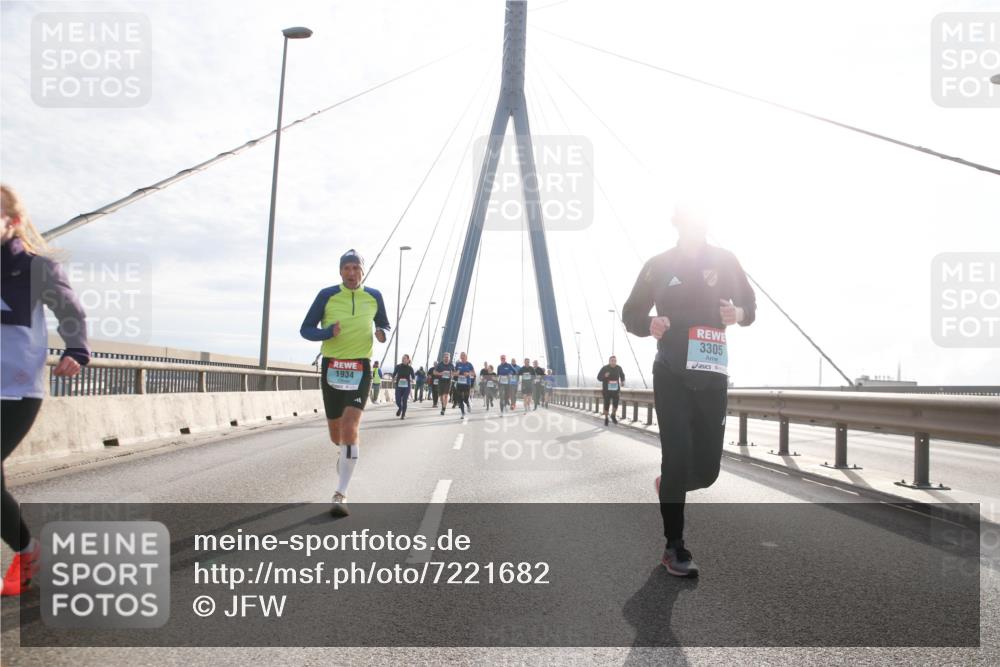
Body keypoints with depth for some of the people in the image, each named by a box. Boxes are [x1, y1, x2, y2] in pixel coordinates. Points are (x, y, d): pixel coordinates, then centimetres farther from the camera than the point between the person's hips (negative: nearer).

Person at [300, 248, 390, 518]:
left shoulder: (374, 296, 5)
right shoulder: (326, 295, 1)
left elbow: (384, 324, 20)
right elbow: (306, 329, 3)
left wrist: (382, 333, -5)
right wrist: (327, 332, -17)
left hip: (360, 368, -1)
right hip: (332, 366, 1)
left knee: (350, 427, -17)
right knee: (336, 433, 10)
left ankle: (341, 494, -12)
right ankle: (345, 452, 50)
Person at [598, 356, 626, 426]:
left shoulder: (619, 368, -4)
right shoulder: (604, 368, -12)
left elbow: (622, 375, 17)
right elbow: (599, 378, -7)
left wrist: (623, 381, -2)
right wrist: (604, 376, -27)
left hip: (616, 389, 2)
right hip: (606, 389, -2)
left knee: (616, 404, -6)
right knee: (606, 404, 0)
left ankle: (613, 416, 25)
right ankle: (606, 419, 22)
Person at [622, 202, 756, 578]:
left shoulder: (724, 261, 6)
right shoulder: (659, 265, 2)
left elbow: (750, 304, 14)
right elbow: (631, 315, 7)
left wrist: (738, 313, -10)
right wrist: (649, 325, -16)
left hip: (712, 376, 2)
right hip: (672, 375, -2)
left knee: (707, 468, 3)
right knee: (677, 456, -11)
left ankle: (668, 487, 37)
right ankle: (674, 548, 0)